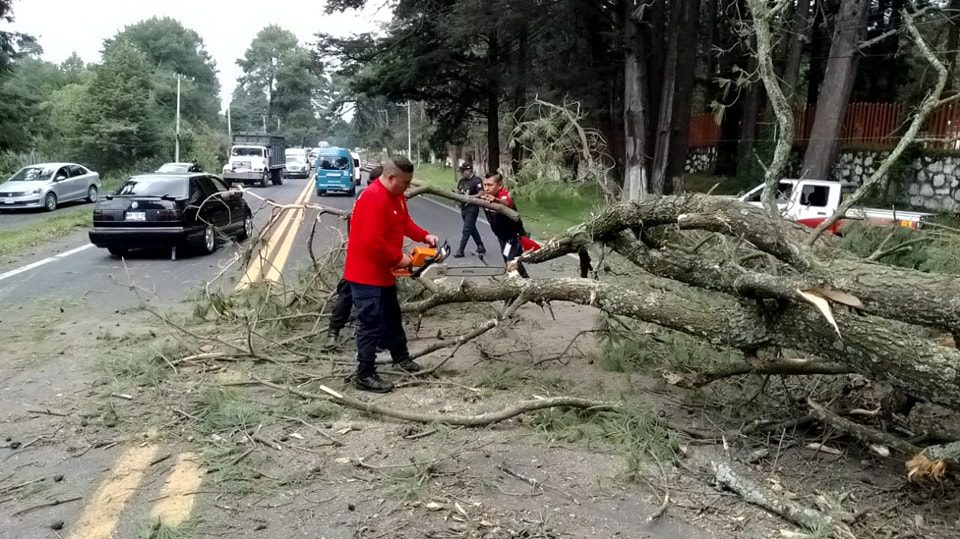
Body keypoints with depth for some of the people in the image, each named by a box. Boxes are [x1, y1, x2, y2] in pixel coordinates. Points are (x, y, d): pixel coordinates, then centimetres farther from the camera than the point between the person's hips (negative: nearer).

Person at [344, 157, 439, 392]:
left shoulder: (396, 195, 6)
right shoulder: (374, 198, -26)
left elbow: (405, 222, 18)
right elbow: (374, 242, -30)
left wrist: (424, 236, 2)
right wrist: (399, 258, -19)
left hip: (383, 271, 10)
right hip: (366, 273, -10)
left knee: (392, 316, 23)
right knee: (372, 323, -5)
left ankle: (400, 356, 40)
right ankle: (365, 375, 4)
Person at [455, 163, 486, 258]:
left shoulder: (476, 181, -13)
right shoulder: (461, 181, 11)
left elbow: (481, 194, -19)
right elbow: (458, 192, 20)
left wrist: (470, 197, -28)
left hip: (472, 208, -9)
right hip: (463, 208, 9)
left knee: (466, 230, -7)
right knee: (472, 229, 16)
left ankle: (460, 251, -4)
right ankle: (481, 247, 28)